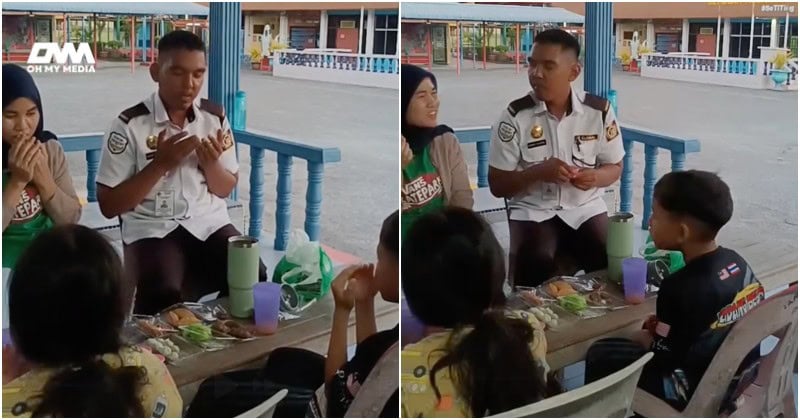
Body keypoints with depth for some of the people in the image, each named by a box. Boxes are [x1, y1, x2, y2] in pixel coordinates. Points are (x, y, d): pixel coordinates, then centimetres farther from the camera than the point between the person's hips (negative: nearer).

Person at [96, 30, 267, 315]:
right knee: (164, 297, -33)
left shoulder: (215, 118, 4)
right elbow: (109, 206, -8)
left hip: (209, 224, 4)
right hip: (152, 230, -3)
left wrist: (211, 164, -10)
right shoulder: (130, 125, -9)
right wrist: (160, 165, -17)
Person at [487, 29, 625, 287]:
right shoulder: (515, 116, -9)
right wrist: (538, 172, -22)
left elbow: (615, 167, 10)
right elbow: (497, 185, -5)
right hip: (533, 211, -2)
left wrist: (596, 177, -14)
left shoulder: (599, 111, -3)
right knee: (536, 264, -30)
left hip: (586, 208, 2)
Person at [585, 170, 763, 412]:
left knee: (600, 356, 5)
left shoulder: (679, 289, -28)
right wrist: (663, 328, 7)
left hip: (698, 393, -8)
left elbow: (665, 359, -18)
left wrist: (645, 339, 1)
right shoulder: (737, 262, -5)